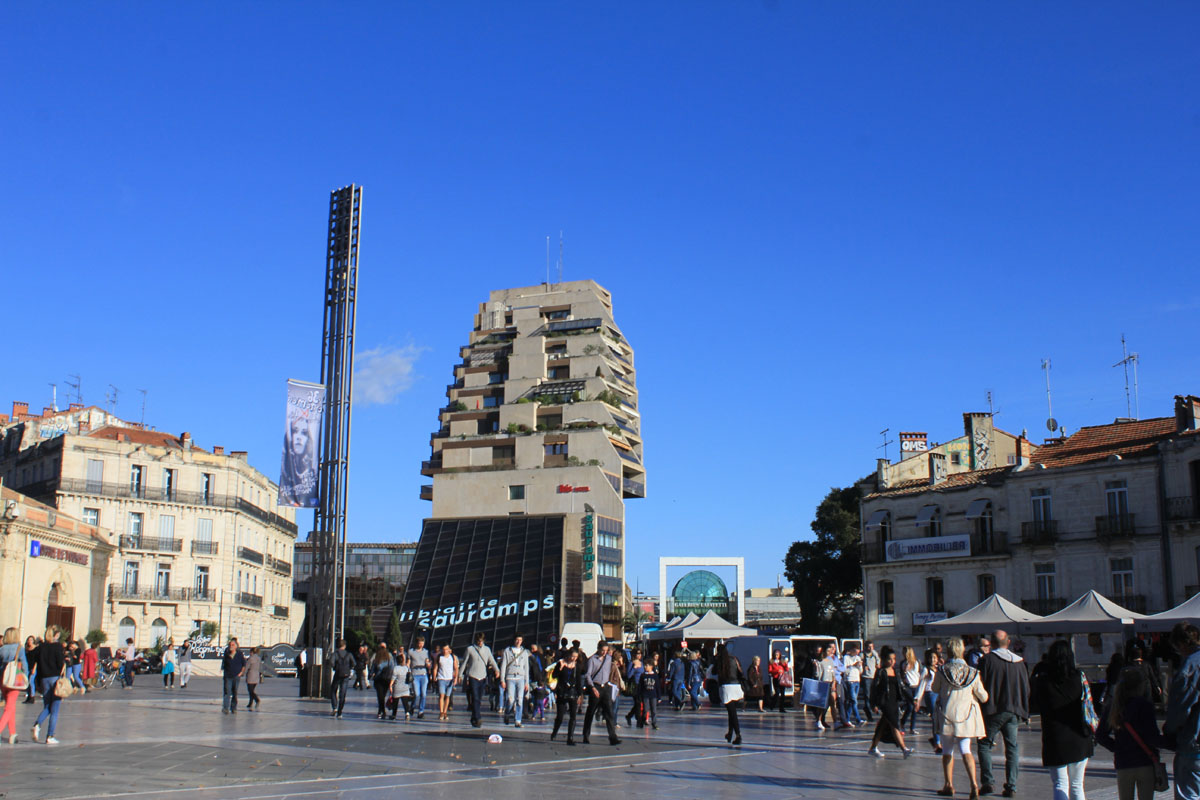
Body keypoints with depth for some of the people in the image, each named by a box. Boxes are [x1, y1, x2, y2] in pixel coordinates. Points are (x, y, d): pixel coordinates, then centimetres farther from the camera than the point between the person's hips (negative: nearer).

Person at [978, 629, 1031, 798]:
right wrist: (1023, 712, 17)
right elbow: (1026, 689, 10)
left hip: (992, 711, -4)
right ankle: (1011, 786, 5)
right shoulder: (1019, 662, 6)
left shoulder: (987, 659, -7)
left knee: (984, 745, 7)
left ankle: (987, 782, -2)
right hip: (1013, 712, 4)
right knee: (1012, 748, 8)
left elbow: (980, 687, -9)